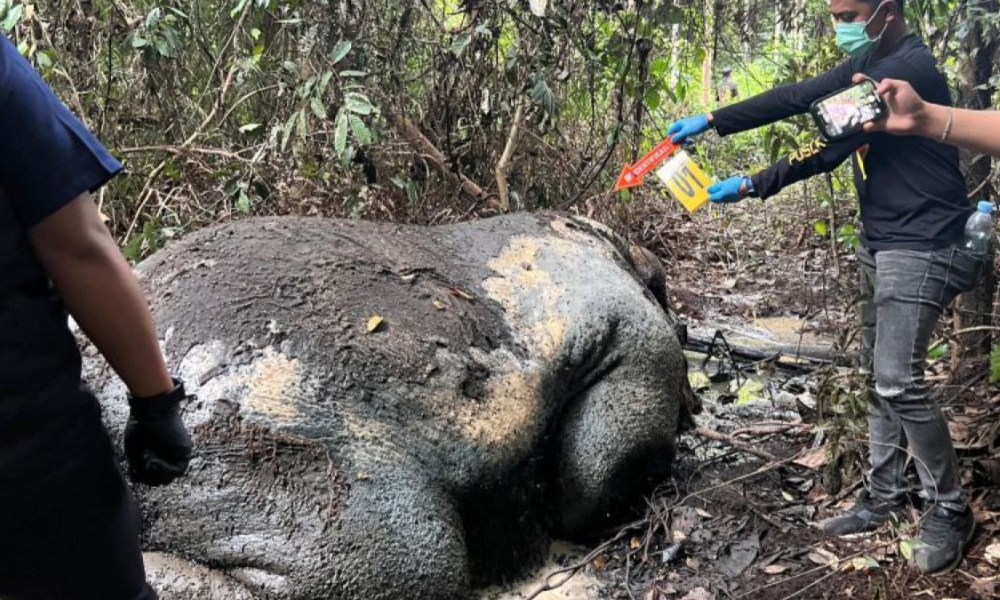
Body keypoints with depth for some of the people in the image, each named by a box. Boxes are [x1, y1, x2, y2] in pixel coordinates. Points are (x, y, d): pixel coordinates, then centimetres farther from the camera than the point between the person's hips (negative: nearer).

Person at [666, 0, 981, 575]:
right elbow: (795, 98, 6)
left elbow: (831, 145, -23)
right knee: (879, 375, 11)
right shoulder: (870, 64, 11)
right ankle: (885, 494, 21)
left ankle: (952, 511, 4)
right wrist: (710, 121, -1)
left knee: (899, 381, -13)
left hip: (922, 247, -10)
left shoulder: (910, 69, -20)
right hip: (881, 241, 10)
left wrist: (751, 186, -19)